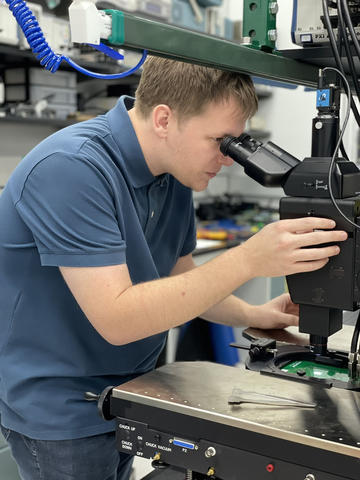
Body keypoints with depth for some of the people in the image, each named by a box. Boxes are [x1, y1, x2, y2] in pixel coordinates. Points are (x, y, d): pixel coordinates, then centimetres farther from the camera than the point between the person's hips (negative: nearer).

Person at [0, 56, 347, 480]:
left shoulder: (175, 175, -1)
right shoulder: (71, 168, -27)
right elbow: (116, 319, -31)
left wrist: (252, 315, -5)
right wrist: (248, 260, -34)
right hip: (60, 410, -7)